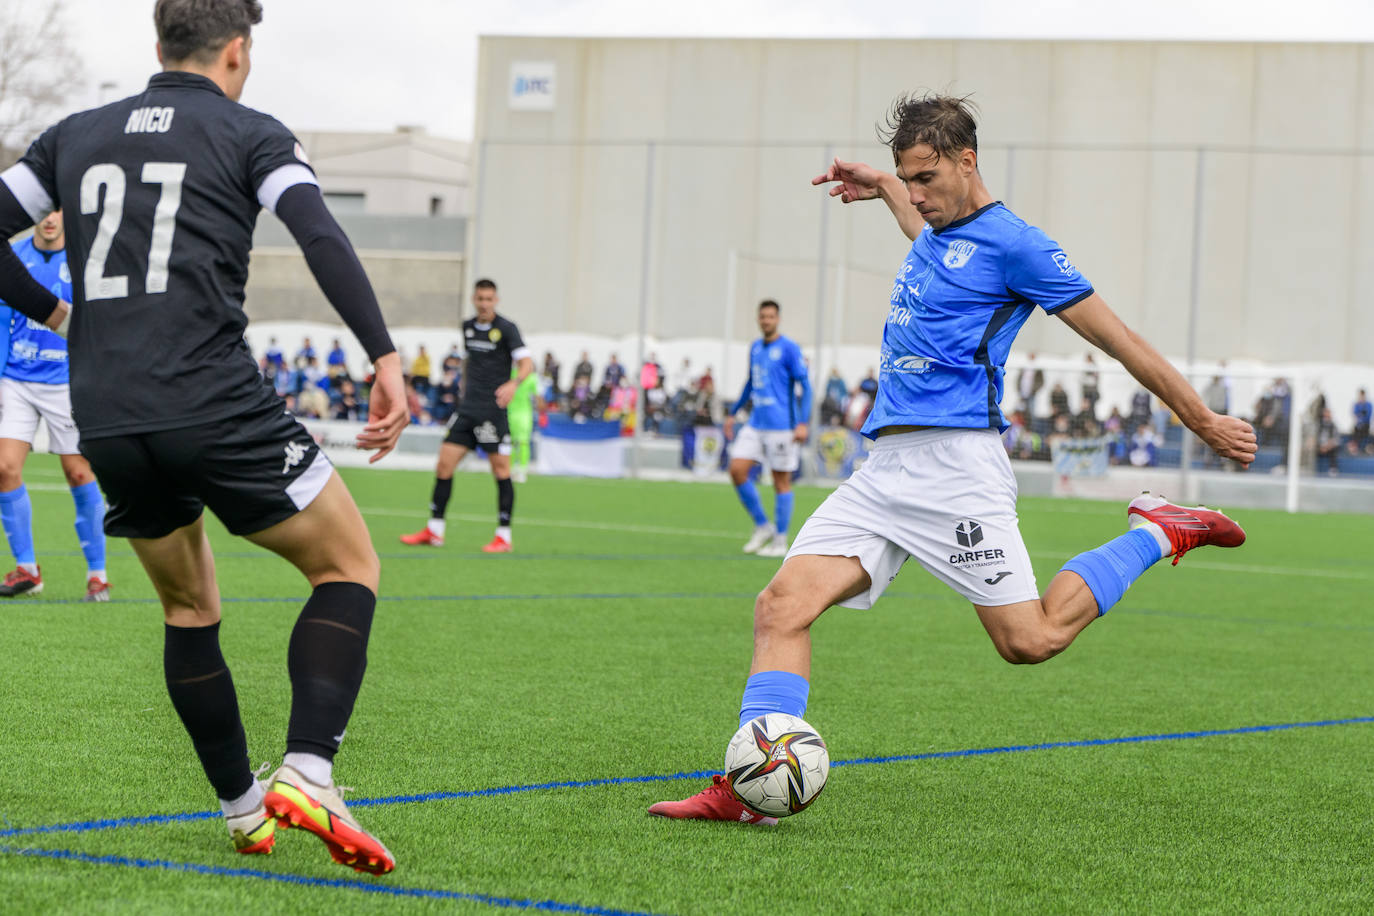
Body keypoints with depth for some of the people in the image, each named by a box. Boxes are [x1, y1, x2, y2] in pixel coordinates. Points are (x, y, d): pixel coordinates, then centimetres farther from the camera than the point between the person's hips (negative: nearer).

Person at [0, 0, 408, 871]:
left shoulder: (77, 136, 18)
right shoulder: (251, 134, 4)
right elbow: (322, 235, -11)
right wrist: (385, 357, -17)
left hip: (106, 423, 5)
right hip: (216, 404, -5)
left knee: (189, 609, 22)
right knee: (349, 568, 8)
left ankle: (242, 809, 23)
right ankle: (307, 773, -10)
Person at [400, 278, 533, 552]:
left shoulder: (506, 329, -7)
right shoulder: (468, 327, 11)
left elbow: (527, 363, -17)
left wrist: (514, 383, -36)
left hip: (493, 411, -6)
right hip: (468, 409, 6)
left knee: (501, 470, -4)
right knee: (444, 465, 3)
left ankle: (503, 536, 2)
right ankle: (434, 531, 11)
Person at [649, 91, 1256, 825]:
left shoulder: (1010, 243, -4)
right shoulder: (937, 234, 20)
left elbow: (1114, 335, -2)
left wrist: (1204, 422, 1)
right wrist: (880, 186, 51)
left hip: (955, 463, -8)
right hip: (885, 468, 8)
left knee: (1030, 640, -9)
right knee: (783, 605, -10)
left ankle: (1158, 535, 12)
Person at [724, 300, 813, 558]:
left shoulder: (789, 348, -8)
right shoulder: (755, 348, 13)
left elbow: (805, 386, -9)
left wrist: (803, 423, -17)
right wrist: (733, 413, 28)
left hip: (781, 426, -7)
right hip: (756, 423, 7)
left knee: (781, 482, -1)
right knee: (737, 470, -4)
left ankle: (780, 541, 6)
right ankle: (762, 527, 9)